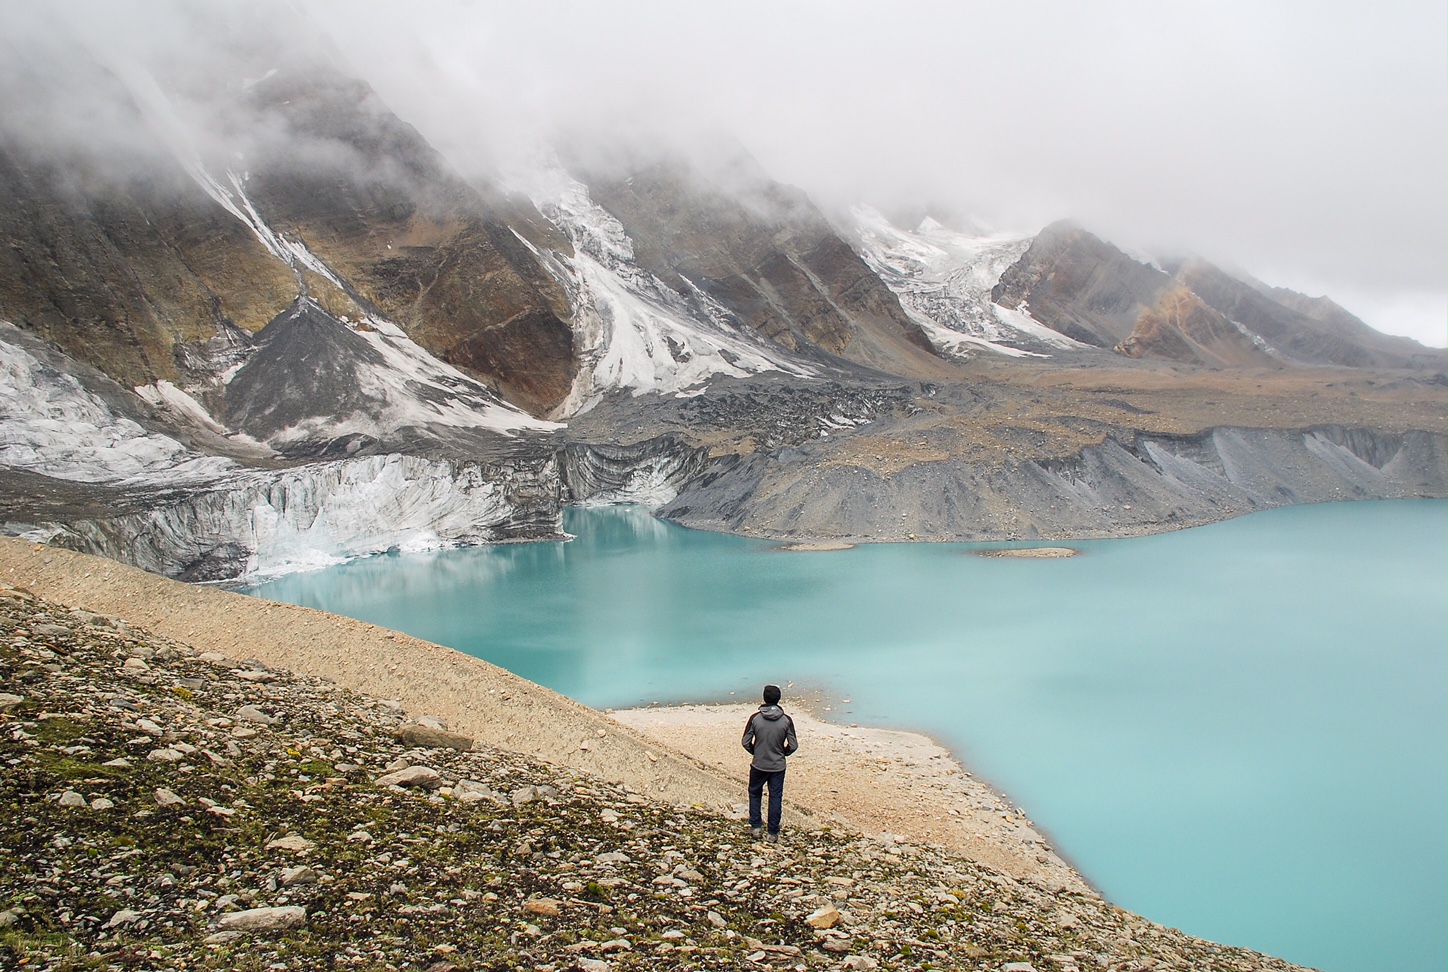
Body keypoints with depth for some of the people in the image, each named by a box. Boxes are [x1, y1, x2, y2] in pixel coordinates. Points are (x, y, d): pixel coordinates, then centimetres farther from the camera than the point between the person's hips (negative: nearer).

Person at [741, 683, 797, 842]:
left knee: (755, 794, 21)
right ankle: (773, 833, 16)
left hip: (758, 765, 0)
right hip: (778, 767, 0)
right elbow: (793, 745, -7)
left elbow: (745, 742, -7)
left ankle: (756, 827, 20)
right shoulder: (786, 720, -10)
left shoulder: (755, 718, -12)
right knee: (775, 798, 11)